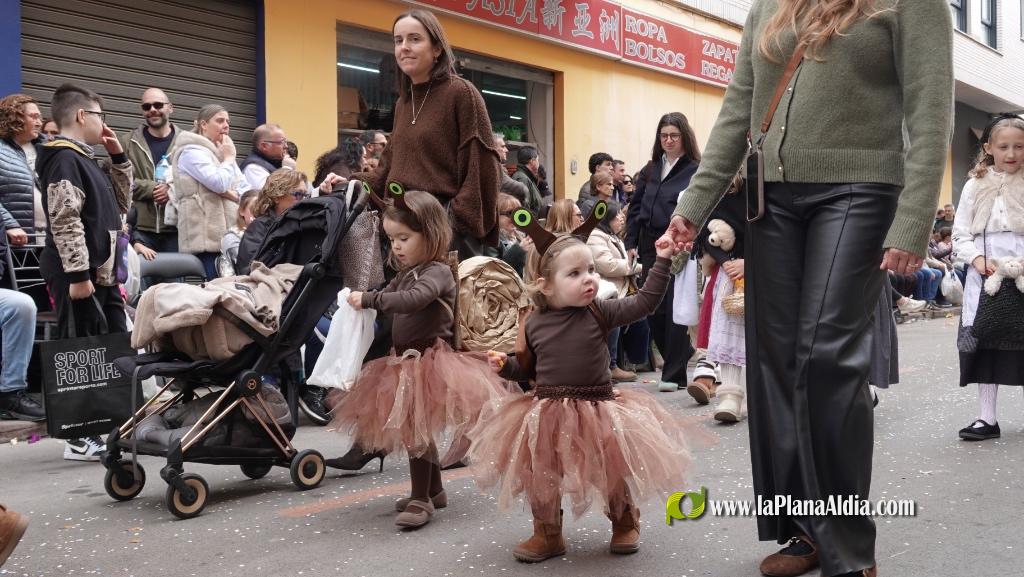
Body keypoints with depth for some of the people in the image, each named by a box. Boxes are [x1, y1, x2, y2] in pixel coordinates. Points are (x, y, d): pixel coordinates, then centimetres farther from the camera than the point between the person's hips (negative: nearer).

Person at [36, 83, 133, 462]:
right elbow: (65, 221, -20)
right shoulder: (64, 160, -12)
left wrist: (119, 158, 17)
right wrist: (77, 274, -24)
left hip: (101, 274, 10)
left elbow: (120, 204, 26)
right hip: (78, 275, -10)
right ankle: (80, 439, 0)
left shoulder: (85, 161, 18)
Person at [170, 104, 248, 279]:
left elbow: (248, 190, 16)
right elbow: (219, 183, -19)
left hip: (229, 235, 8)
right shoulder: (192, 152, -4)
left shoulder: (221, 152, 22)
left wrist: (234, 194, -5)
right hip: (207, 237, -8)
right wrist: (229, 158, -3)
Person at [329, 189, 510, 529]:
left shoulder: (436, 272, -15)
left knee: (414, 427, -9)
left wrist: (369, 299, -33)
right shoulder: (406, 274, 15)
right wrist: (362, 300, -3)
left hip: (428, 359, -10)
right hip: (407, 360, 10)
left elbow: (412, 299, -32)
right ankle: (434, 490, 31)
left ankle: (421, 499, 0)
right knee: (418, 429, 17)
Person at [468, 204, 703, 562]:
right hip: (547, 414, 2)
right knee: (540, 477, 3)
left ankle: (625, 523, 32)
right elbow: (528, 368, 11)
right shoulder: (535, 323, -1)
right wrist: (505, 365, -7)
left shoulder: (600, 313, -7)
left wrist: (662, 261, -12)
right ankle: (547, 534, 26)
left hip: (598, 409, -1)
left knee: (615, 472, 2)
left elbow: (645, 302, -9)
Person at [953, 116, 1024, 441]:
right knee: (983, 342, 2)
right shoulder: (975, 186, 6)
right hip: (985, 273, 1)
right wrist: (977, 258, -11)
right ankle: (987, 418, 9)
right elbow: (960, 234, 6)